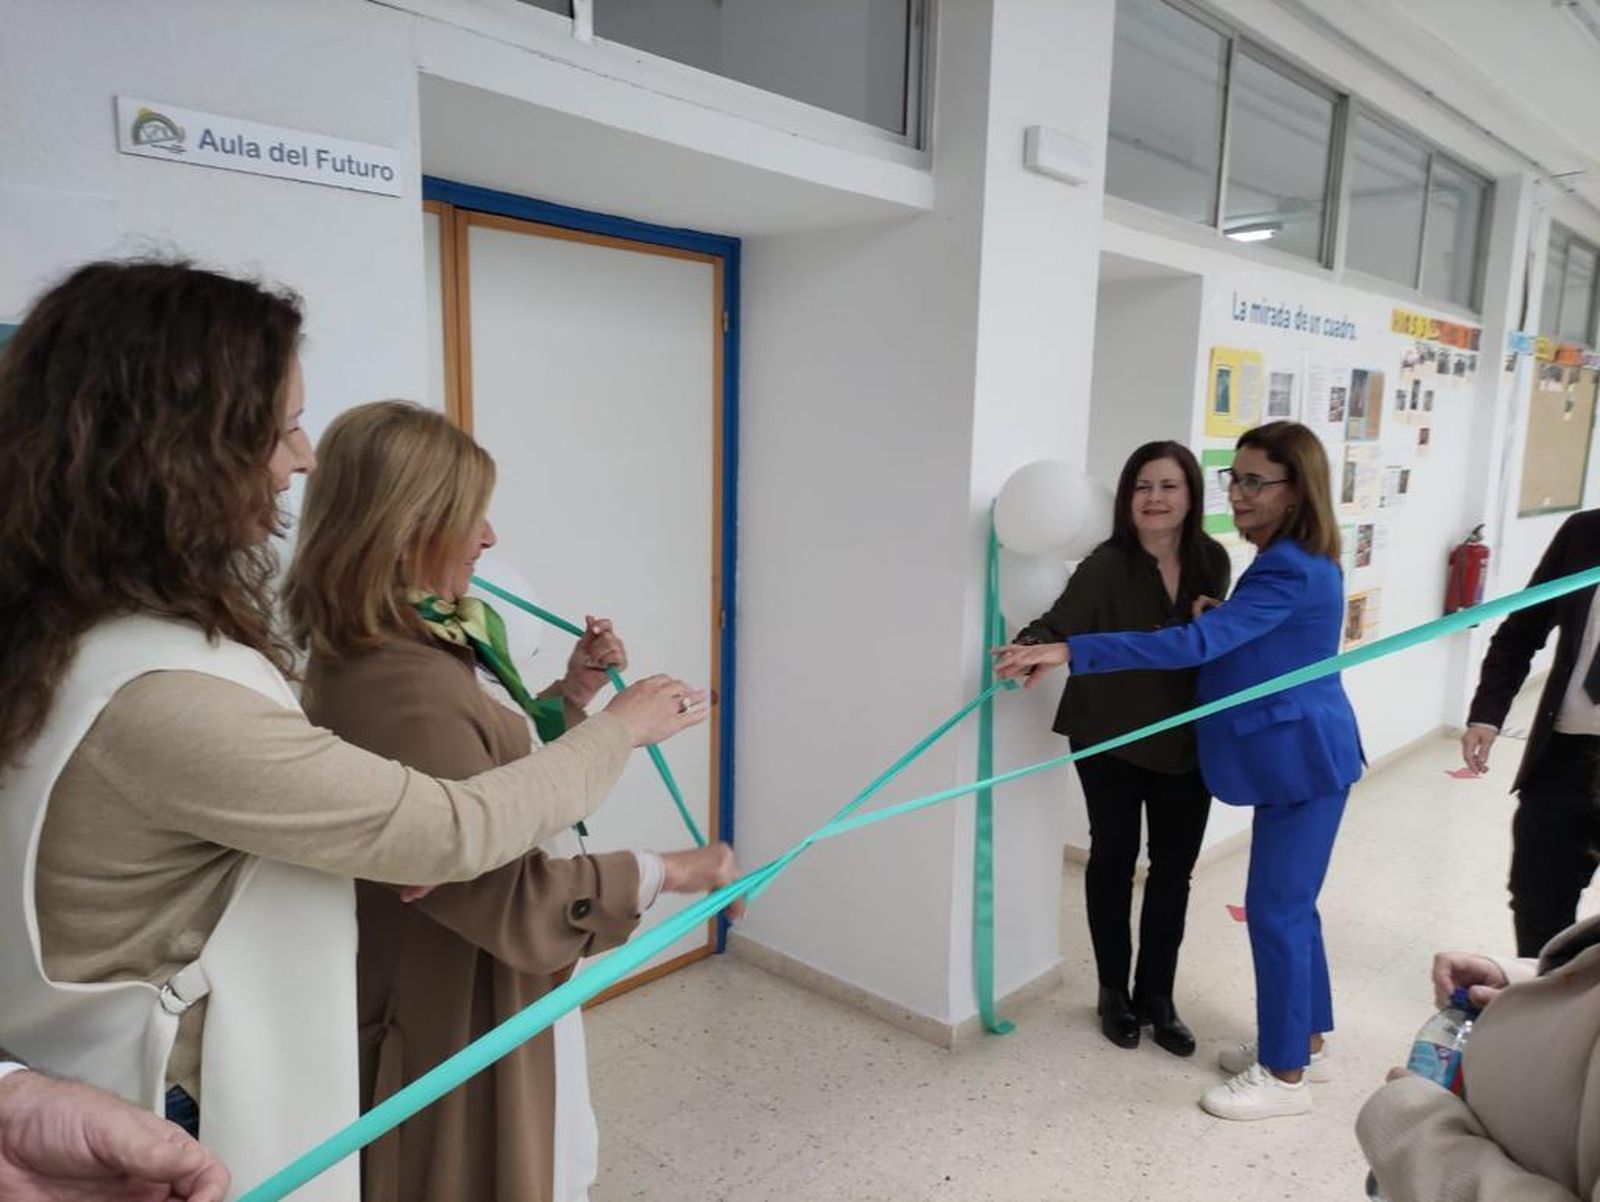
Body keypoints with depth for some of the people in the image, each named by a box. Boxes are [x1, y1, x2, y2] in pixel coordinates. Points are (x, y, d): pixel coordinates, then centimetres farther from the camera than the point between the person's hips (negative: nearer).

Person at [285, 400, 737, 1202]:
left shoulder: (421, 648, 0)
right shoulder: (403, 694, -32)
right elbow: (516, 899, -28)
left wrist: (571, 697, -3)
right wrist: (665, 872, -17)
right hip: (460, 1023, -9)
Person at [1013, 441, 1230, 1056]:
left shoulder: (1212, 561, -3)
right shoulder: (1107, 565, -19)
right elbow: (1057, 626, -27)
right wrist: (1029, 651, -48)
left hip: (1187, 738, 4)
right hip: (1110, 736, -4)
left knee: (1174, 866, 10)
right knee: (1113, 858, 12)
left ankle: (1156, 994, 28)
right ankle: (1114, 991, 29)